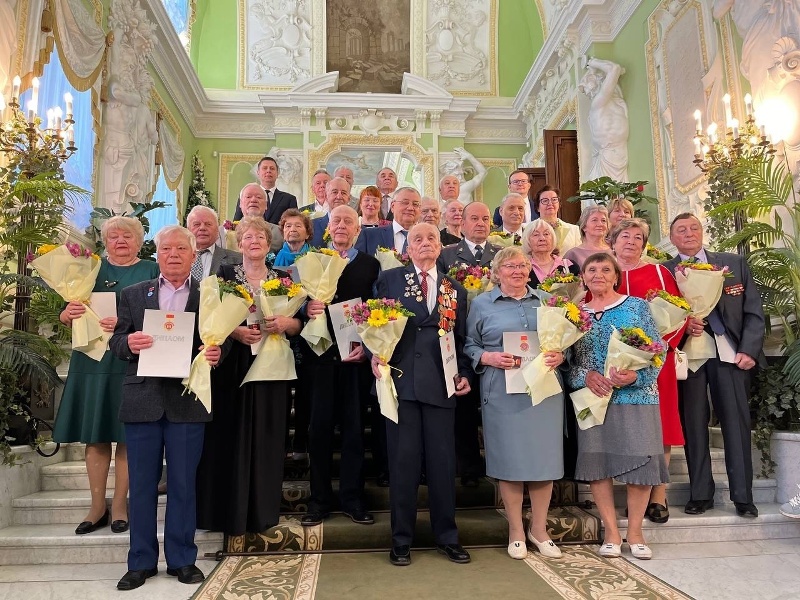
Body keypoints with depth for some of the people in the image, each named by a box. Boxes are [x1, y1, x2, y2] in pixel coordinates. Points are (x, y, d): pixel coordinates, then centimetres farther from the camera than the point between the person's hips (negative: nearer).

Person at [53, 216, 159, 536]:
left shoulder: (151, 271, 6)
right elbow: (69, 314, 12)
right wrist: (66, 315, -11)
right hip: (92, 359, 3)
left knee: (126, 436, 1)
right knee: (94, 435, 6)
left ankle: (119, 504, 13)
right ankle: (97, 506, 17)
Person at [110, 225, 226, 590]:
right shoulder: (133, 294, 10)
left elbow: (221, 342, 5)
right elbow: (116, 340, 7)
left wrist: (217, 353, -17)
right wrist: (128, 343, -15)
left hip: (187, 401, -1)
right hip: (142, 400, 1)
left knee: (183, 484, 7)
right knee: (141, 484, 9)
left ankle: (182, 560, 21)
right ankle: (141, 562, 23)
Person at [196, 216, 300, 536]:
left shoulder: (282, 278, 11)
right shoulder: (225, 274, 4)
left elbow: (298, 325, 8)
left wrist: (286, 322, -13)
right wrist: (235, 331, -18)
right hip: (233, 368, -2)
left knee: (266, 437, 5)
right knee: (231, 436, 0)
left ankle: (262, 510, 18)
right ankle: (230, 510, 13)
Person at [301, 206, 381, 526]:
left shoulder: (371, 265, 7)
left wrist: (367, 345, -11)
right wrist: (307, 309, -16)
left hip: (356, 356, -1)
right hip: (321, 355, 1)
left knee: (354, 427, 6)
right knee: (319, 426, 4)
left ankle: (352, 498, 18)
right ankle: (319, 500, 16)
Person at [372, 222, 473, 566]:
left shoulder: (455, 290, 15)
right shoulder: (388, 280, 8)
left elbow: (461, 338, 15)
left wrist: (464, 373, 3)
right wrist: (375, 354, -11)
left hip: (441, 383, 2)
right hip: (400, 379, -2)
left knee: (443, 460, 7)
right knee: (403, 460, 3)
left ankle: (447, 536, 24)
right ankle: (401, 539, 18)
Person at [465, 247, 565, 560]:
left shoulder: (545, 301, 12)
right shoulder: (481, 304, 5)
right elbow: (469, 346, 4)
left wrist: (560, 356, -5)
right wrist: (488, 358, -13)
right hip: (503, 392, -2)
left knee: (544, 457, 6)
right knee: (509, 459, 3)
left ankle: (539, 528, 24)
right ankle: (516, 530, 20)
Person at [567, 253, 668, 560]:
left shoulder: (637, 306, 4)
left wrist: (635, 376, -18)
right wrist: (586, 376, -15)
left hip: (636, 396, -1)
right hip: (592, 399, 1)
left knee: (640, 462, 0)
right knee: (597, 462, 2)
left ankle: (635, 532, 17)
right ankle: (611, 532, 16)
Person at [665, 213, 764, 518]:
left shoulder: (734, 263, 10)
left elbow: (753, 310, 7)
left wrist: (749, 349, -4)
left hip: (730, 351, 1)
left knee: (736, 420, 1)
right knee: (693, 422, 3)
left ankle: (743, 496, 13)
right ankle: (701, 494, 14)